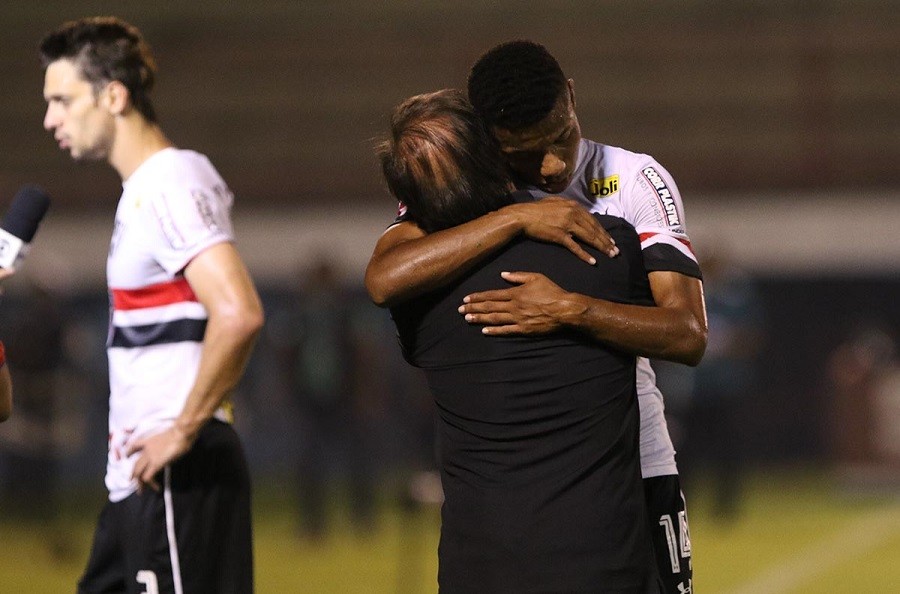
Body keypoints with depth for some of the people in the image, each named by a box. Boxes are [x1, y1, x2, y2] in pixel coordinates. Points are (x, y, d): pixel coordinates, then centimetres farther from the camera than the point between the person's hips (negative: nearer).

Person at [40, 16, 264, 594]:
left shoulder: (170, 186, -14)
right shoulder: (144, 189, 17)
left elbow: (238, 314, -27)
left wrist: (185, 431, -21)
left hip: (178, 478, -10)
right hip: (138, 480, 10)